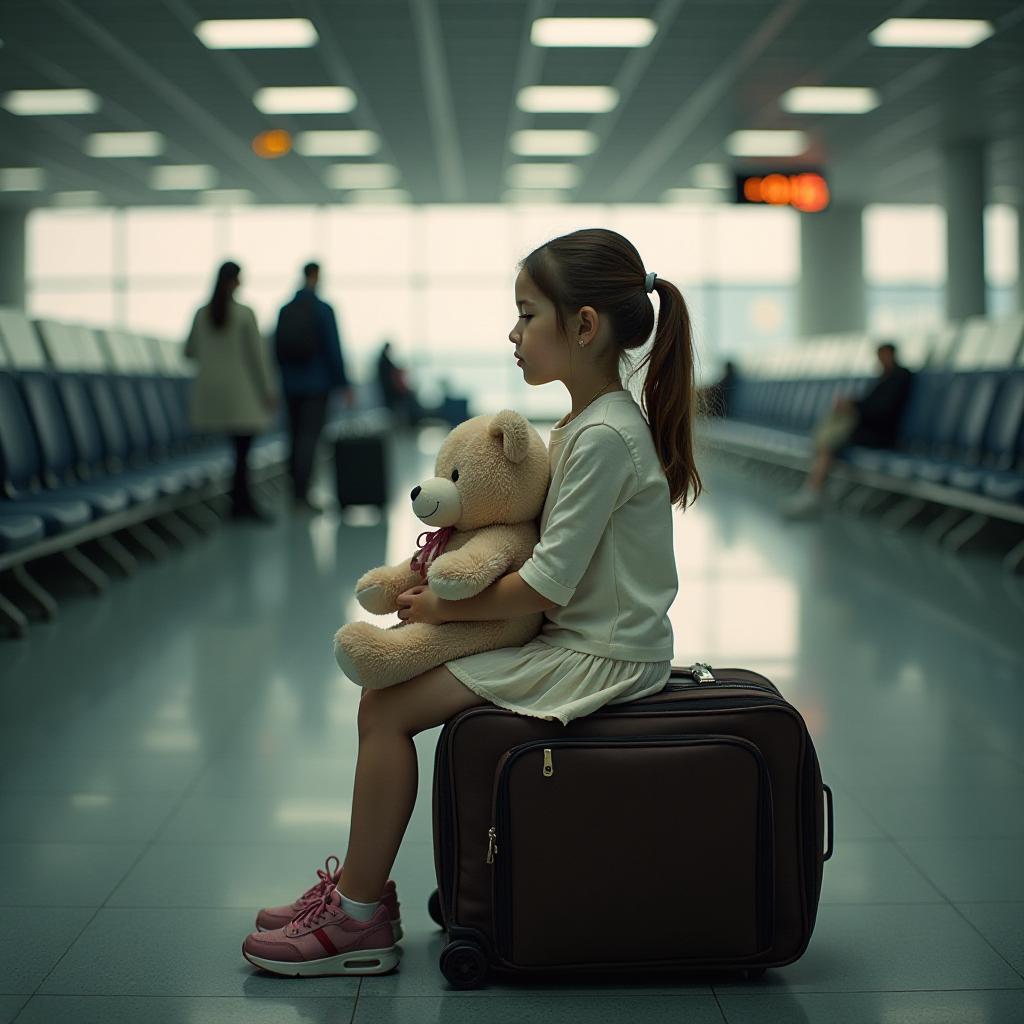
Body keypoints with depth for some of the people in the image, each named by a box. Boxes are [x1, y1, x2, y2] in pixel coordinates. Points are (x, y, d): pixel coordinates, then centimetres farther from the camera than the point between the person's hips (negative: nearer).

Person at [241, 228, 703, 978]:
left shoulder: (603, 437, -21)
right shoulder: (591, 422, 10)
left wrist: (443, 606, -12)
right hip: (579, 638, 10)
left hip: (602, 658, -10)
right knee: (389, 687, 11)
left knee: (386, 707, -10)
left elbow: (548, 585, -23)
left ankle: (360, 916, 2)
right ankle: (359, 883, 16)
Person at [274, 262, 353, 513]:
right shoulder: (323, 310, -10)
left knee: (296, 438, 12)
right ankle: (302, 497, -10)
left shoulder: (285, 310, 4)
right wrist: (343, 383, -5)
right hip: (317, 384, -5)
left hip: (291, 385, 5)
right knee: (309, 438, -6)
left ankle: (296, 493, 17)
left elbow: (278, 350, 8)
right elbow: (333, 349, -11)